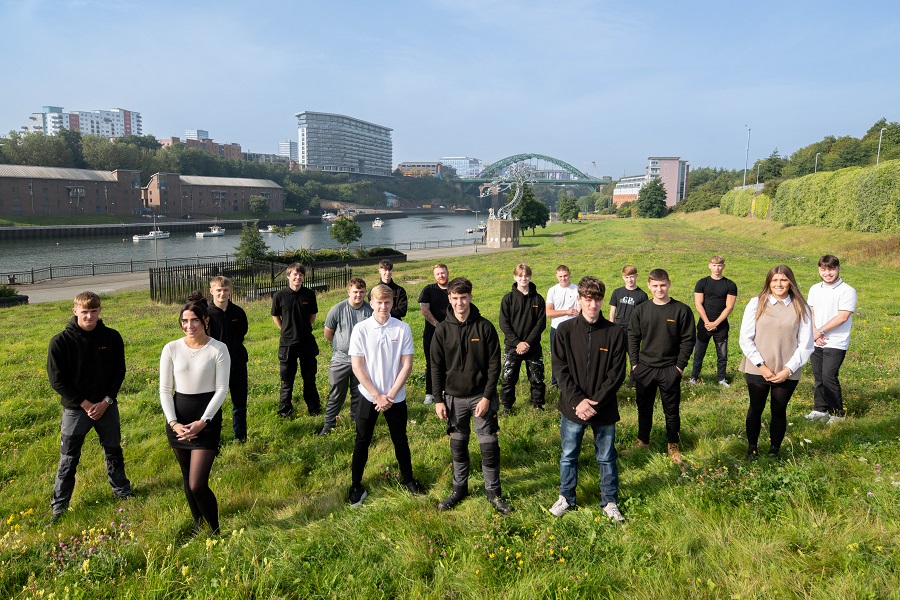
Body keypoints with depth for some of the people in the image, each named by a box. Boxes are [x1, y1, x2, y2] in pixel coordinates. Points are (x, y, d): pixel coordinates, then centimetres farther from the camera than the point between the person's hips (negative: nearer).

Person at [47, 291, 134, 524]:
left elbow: (119, 372, 0)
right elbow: (57, 380, -10)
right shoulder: (61, 341, -12)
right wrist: (85, 404, -13)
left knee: (114, 451, 17)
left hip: (107, 406, 2)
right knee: (68, 459, 7)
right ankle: (59, 506, 22)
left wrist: (106, 401, -10)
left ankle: (122, 490, 36)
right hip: (75, 409, -2)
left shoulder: (112, 337, -5)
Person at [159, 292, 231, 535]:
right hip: (178, 419, 4)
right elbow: (165, 389, 3)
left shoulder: (218, 349, -7)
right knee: (187, 480, 15)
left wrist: (203, 422, -14)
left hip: (208, 418, -3)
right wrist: (173, 422, -8)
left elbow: (221, 389, -7)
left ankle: (215, 531, 12)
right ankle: (198, 526, 36)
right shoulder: (171, 349, 0)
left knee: (197, 485, -10)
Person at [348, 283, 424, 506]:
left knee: (400, 440, 16)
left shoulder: (403, 329, -8)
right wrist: (377, 395, -13)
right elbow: (357, 366, -9)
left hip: (396, 397, 1)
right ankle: (356, 486, 25)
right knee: (362, 441, 9)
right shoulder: (361, 329, -9)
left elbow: (407, 365, -6)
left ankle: (408, 478, 35)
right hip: (369, 396, -1)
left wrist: (390, 395, -12)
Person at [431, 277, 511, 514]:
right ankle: (459, 488, 29)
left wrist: (487, 397, -10)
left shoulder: (485, 327, -6)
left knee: (489, 445, 1)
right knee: (458, 445, 12)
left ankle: (493, 490, 19)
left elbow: (494, 365, -5)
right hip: (454, 397, 2)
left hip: (482, 396, -1)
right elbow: (436, 367, 2)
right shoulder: (442, 330, -2)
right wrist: (438, 400, -1)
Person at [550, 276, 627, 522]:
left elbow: (617, 373, -7)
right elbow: (559, 368, -6)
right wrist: (578, 400, -15)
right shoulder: (565, 330, -4)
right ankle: (566, 498, 34)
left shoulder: (615, 333, -6)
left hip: (604, 409, 0)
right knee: (568, 455, 15)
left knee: (607, 457, 14)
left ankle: (610, 501, 32)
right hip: (572, 407, 1)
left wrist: (595, 402, -14)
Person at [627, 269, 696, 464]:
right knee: (644, 407, 15)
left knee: (672, 410, 8)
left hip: (670, 370, -2)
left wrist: (680, 365, -7)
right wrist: (634, 363, 0)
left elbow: (688, 339, -4)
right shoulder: (641, 310, 1)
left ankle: (673, 445, 25)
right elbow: (633, 337, 6)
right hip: (644, 369, 2)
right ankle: (642, 441, 31)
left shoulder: (681, 310, -6)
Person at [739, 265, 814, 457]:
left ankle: (774, 451, 28)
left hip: (787, 373, 1)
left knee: (779, 412, 11)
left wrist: (788, 369, -8)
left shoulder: (801, 307, -1)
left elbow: (806, 344, 0)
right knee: (756, 409, 12)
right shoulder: (756, 303, -4)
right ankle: (752, 449, 28)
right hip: (757, 370, 0)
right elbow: (745, 339, -4)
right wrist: (762, 366, -10)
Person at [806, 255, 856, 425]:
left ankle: (837, 414, 5)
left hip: (836, 343, -6)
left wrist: (820, 331, -11)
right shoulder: (815, 289, 11)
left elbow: (843, 317, -15)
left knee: (829, 377, -10)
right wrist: (815, 334, -4)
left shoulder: (847, 291, -9)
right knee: (818, 377, 11)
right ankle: (820, 409, 24)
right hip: (816, 342, 6)